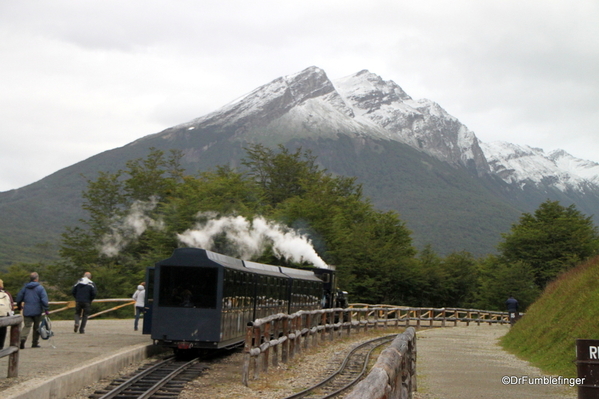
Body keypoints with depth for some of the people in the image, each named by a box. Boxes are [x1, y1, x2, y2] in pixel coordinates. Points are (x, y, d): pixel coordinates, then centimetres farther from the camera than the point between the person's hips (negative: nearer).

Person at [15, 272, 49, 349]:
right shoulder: (40, 288, -6)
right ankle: (35, 343, 13)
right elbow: (44, 299, -12)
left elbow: (19, 297, 13)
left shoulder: (25, 287, 6)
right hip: (37, 311, -2)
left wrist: (19, 306, 28)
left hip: (27, 311, 2)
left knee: (27, 326, 1)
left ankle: (22, 339, -24)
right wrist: (46, 309, -6)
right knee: (36, 327, 10)